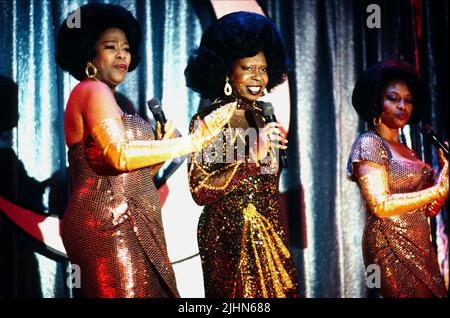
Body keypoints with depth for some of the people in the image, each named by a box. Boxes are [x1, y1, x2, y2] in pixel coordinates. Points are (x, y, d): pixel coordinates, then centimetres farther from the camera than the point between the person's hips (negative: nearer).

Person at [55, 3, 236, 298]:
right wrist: (193, 141, -16)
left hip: (123, 226, 10)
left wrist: (160, 148, 8)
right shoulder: (93, 90, -5)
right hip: (111, 225, -10)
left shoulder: (104, 96, 23)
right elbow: (119, 156, -20)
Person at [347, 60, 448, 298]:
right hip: (392, 248, -8)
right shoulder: (368, 144, -6)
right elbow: (380, 206, -19)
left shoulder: (405, 150, 17)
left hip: (420, 248, 8)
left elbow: (428, 210, 17)